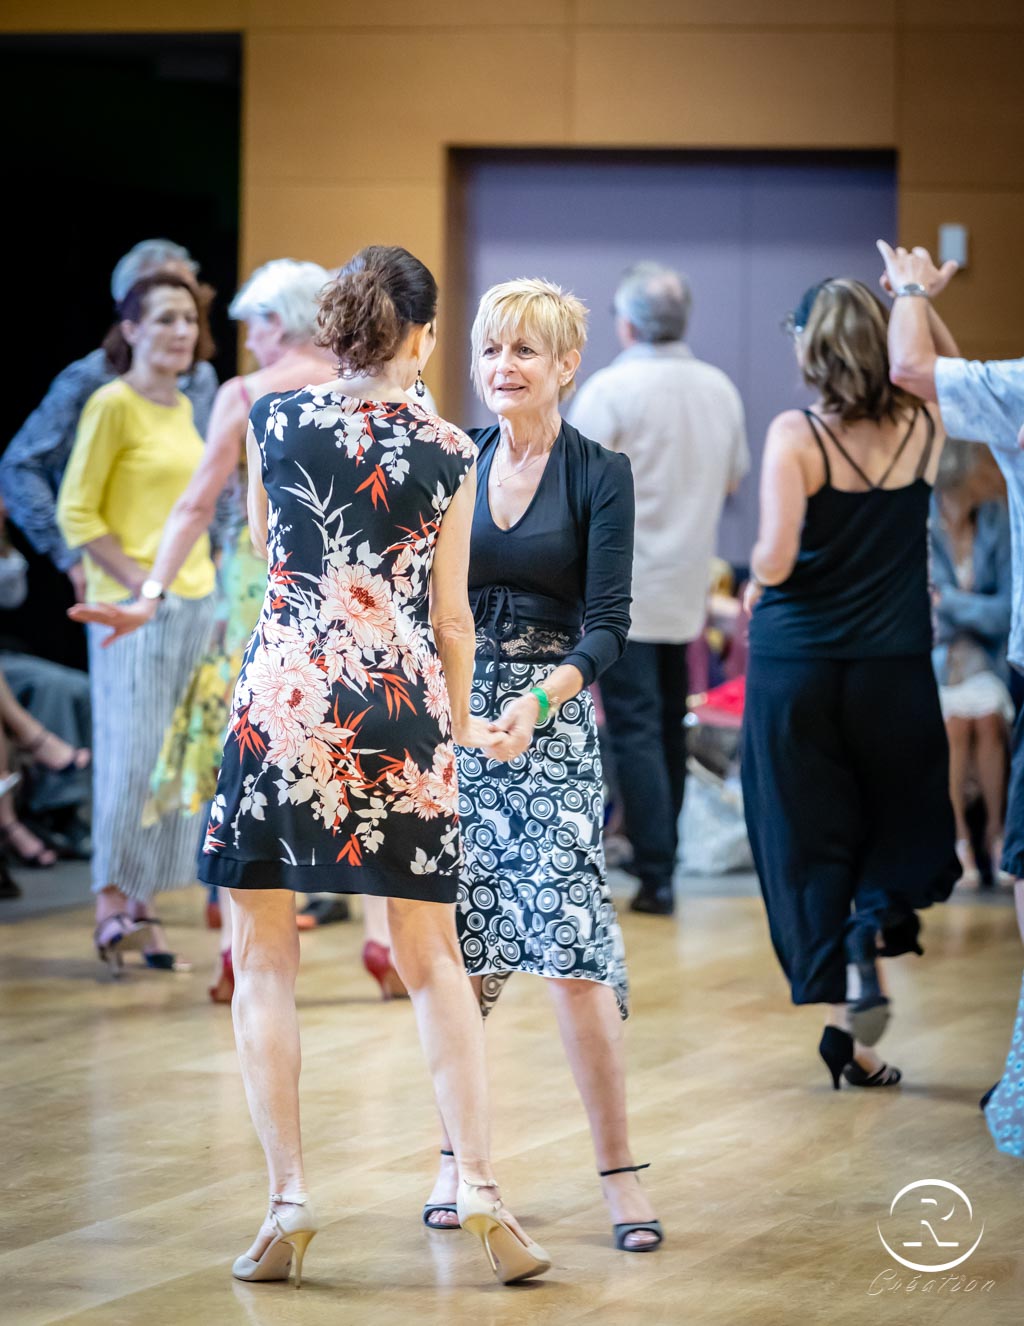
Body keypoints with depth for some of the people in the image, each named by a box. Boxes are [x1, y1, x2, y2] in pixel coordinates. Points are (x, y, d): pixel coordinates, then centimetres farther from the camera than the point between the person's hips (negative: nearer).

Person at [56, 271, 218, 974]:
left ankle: (141, 906, 10)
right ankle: (113, 902, 0)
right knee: (131, 752, -7)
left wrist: (205, 579, 9)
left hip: (195, 600, 7)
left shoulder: (184, 407, 14)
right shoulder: (113, 404, -8)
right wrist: (141, 584, -16)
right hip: (137, 607, -7)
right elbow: (76, 513, -11)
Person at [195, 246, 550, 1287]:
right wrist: (462, 723, 23)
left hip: (282, 697, -1)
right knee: (431, 957, 10)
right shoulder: (446, 453, 2)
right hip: (403, 704, 1)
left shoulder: (273, 420, 3)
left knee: (263, 958, 6)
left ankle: (289, 1202, -1)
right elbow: (451, 612, 8)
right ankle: (478, 1190, 2)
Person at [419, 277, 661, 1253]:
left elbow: (607, 624, -8)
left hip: (553, 724, -3)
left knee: (572, 949, -10)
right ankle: (457, 1155, 16)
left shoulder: (600, 476, -2)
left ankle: (619, 1172, -3)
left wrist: (539, 697, -24)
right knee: (460, 945, 4)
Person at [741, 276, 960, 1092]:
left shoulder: (795, 436, -12)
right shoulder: (922, 429, -3)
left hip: (796, 666, -2)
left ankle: (849, 1032, 6)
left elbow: (776, 558, -18)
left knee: (811, 846, 8)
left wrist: (757, 585, 2)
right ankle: (877, 918, -12)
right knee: (907, 831, 20)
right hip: (893, 671, 2)